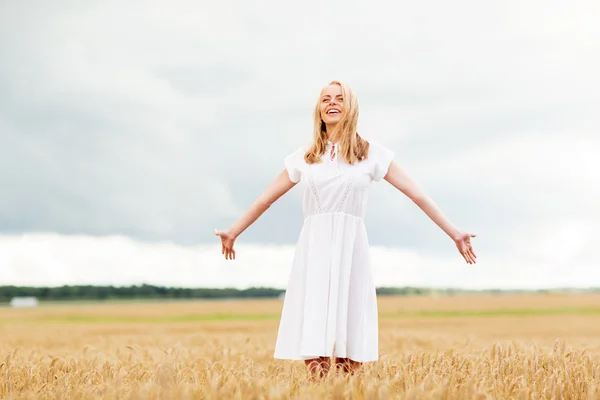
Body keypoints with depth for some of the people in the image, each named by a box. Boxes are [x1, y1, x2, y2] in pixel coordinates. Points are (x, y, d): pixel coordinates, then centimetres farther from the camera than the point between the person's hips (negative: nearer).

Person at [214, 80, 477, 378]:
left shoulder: (372, 153, 7)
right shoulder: (305, 157, 13)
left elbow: (417, 195, 6)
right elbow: (266, 199, 21)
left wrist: (454, 233, 3)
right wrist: (234, 231, 25)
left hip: (351, 247, -1)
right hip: (314, 247, 1)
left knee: (349, 335, -5)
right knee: (314, 333, -5)